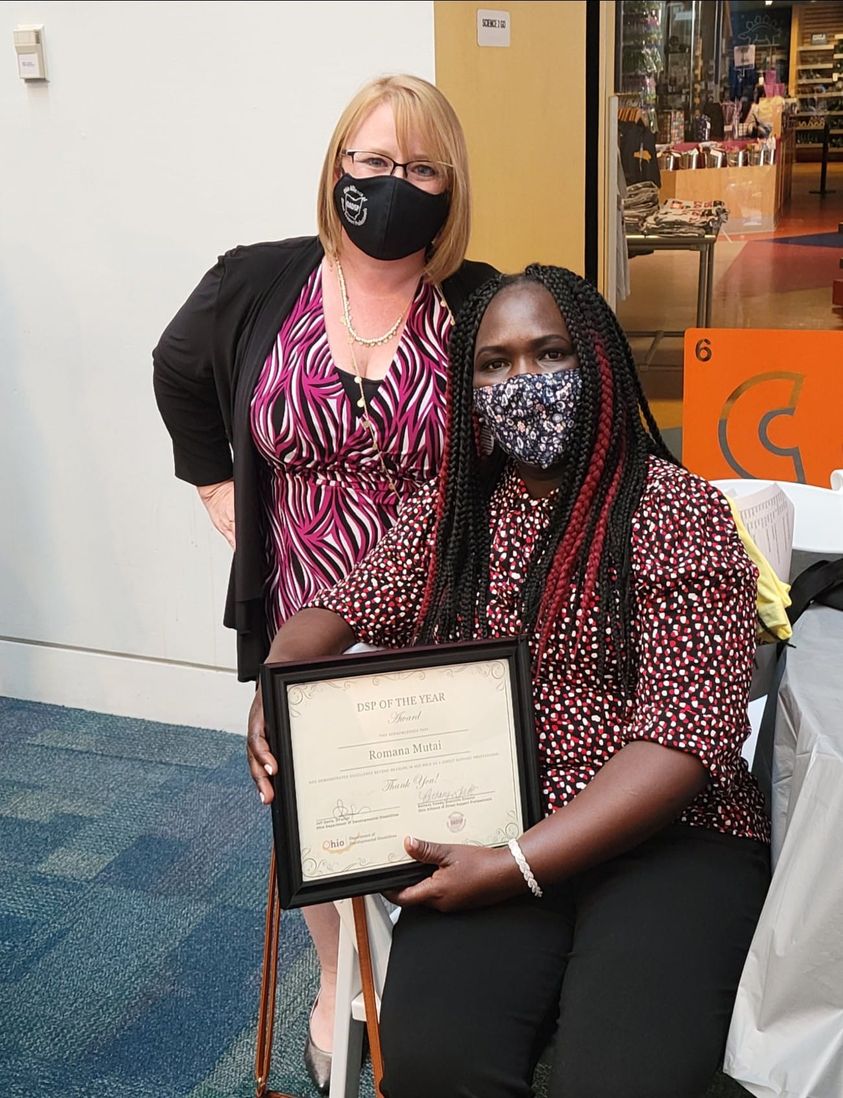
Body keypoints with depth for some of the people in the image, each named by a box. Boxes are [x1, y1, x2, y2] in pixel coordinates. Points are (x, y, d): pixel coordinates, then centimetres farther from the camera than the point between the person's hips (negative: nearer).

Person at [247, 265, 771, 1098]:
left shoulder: (678, 514, -7)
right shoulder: (449, 510, 9)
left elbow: (686, 733, -14)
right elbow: (337, 614, 16)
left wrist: (516, 866, -18)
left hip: (667, 837, -2)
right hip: (489, 836, 3)